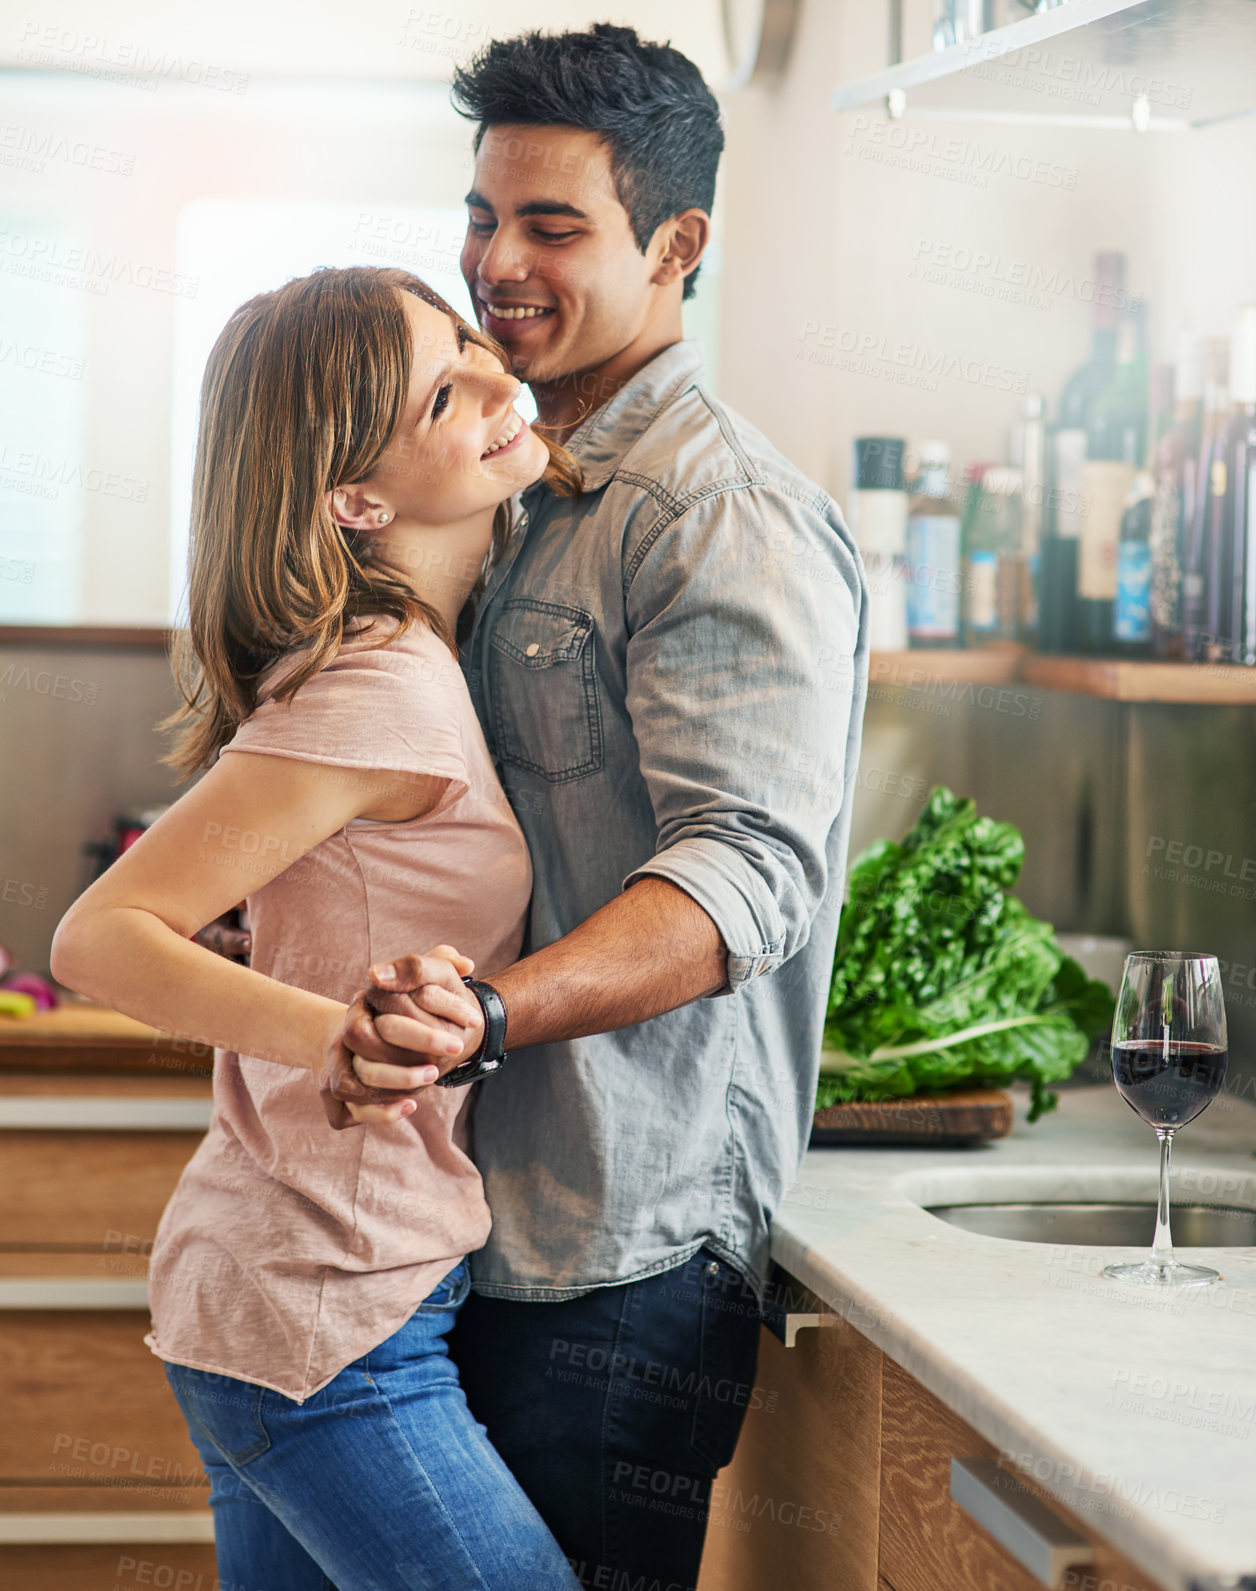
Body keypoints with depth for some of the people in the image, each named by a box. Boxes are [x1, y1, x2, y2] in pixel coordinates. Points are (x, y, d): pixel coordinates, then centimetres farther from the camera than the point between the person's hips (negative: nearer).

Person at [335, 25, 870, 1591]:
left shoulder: (732, 519, -13)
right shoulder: (517, 495, 17)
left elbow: (750, 871, -25)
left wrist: (492, 1012, -39)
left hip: (624, 1251, -9)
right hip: (463, 1220, 9)